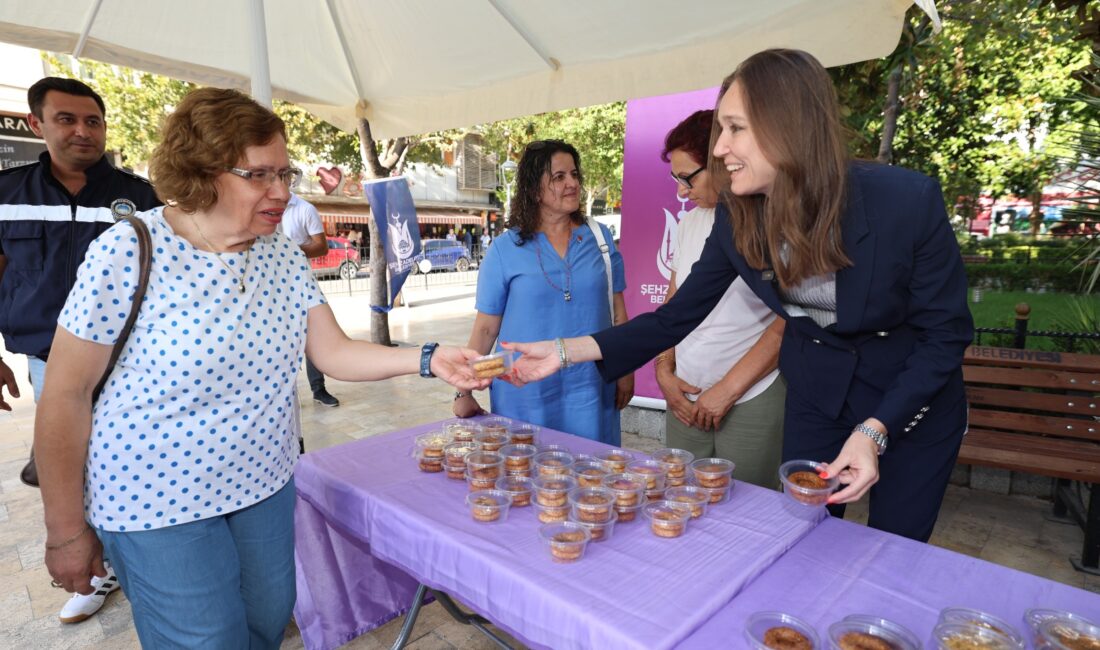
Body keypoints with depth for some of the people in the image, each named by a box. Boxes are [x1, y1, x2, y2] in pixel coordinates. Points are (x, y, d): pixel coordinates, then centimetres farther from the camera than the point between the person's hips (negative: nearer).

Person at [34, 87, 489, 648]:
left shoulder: (283, 257, -3)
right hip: (156, 501, -5)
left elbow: (333, 352, -5)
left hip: (263, 485, 5)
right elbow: (66, 395, -12)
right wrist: (66, 531, -5)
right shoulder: (127, 252, -18)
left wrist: (427, 360, -21)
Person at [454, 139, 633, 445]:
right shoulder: (505, 248, -2)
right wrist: (463, 392, -1)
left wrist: (625, 371, 6)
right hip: (526, 396, -2)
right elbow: (485, 328, 0)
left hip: (590, 392, 2)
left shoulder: (599, 237, 4)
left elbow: (618, 312, 8)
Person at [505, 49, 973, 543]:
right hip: (815, 395, 3)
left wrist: (873, 431, -26)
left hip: (912, 398, -2)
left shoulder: (908, 201, -26)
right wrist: (566, 351, -20)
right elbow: (675, 318, -12)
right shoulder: (736, 220, -16)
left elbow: (945, 332, -16)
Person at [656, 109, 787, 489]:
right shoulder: (691, 221, 10)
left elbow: (787, 322, -12)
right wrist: (664, 372, 4)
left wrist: (727, 389, -12)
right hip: (685, 399, 5)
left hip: (751, 402, -5)